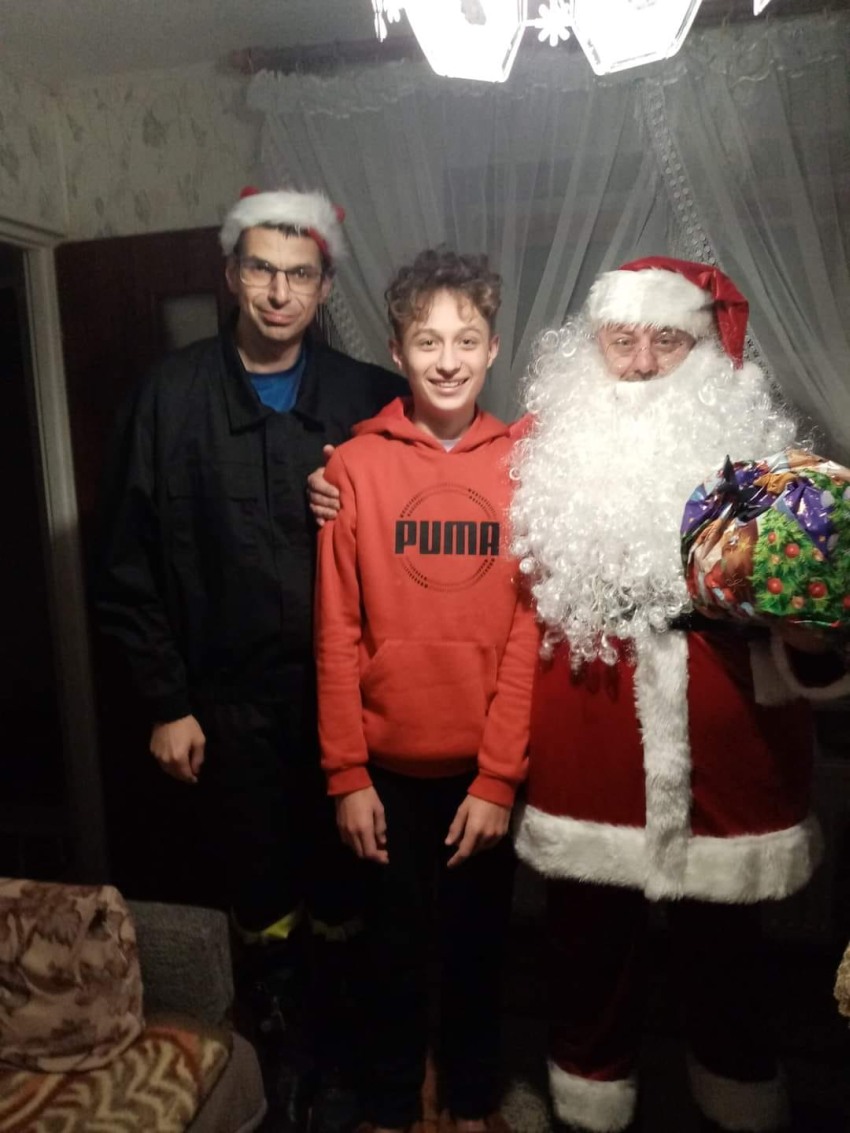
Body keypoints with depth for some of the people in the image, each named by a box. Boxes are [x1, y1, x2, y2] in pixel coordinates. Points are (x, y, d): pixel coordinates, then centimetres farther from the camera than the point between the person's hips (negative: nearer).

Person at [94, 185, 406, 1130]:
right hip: (232, 700, 0)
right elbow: (128, 566, -2)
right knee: (260, 891, 15)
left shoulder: (368, 399, 0)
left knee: (346, 881, 13)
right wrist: (166, 702, -3)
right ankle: (271, 1043, 41)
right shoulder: (171, 396, -2)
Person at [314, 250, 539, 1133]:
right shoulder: (356, 464, -6)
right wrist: (346, 774, -6)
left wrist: (500, 775, -8)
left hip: (489, 768, 1)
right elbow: (337, 632, -5)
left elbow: (530, 631, -6)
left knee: (477, 941, 19)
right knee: (394, 944, 17)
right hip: (388, 764, 0)